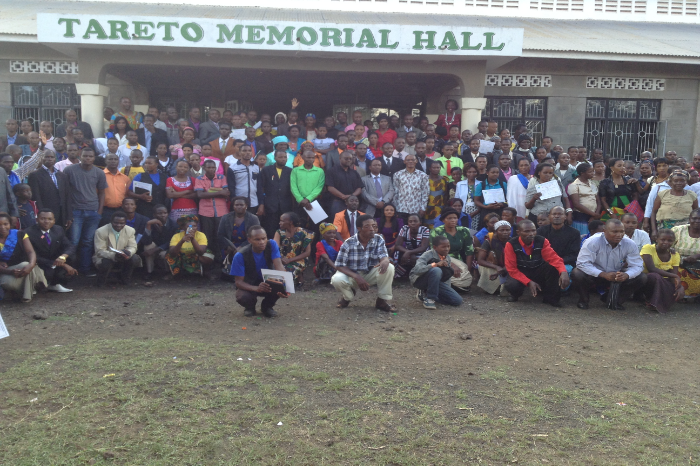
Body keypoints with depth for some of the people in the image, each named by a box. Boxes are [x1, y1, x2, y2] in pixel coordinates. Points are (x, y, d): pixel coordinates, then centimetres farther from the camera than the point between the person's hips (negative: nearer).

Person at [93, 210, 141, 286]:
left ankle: (124, 279, 5)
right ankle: (102, 280, 1)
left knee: (135, 259, -25)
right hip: (105, 257, -3)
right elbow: (100, 251, -21)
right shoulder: (100, 231, -19)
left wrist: (128, 253, -34)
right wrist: (114, 256, -42)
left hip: (122, 257, 3)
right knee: (105, 263, -37)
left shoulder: (130, 231, -8)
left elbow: (132, 247, -6)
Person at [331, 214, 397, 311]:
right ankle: (348, 295, 4)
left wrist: (385, 261, -44)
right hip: (352, 275, -2)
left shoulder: (379, 240, -11)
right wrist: (356, 277, -30)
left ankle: (382, 300, -8)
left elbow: (384, 256, -16)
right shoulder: (348, 243, -19)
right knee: (336, 279, -34)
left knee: (389, 268, -26)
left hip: (370, 274, 2)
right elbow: (339, 266, -16)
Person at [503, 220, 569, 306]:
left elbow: (554, 258, -23)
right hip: (520, 274, -2)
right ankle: (515, 295, 6)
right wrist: (529, 282, -32)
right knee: (511, 285, -36)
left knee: (554, 267, -27)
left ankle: (550, 297, -7)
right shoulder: (511, 245, -21)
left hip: (538, 272, 2)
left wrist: (563, 272, -46)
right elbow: (512, 269, -20)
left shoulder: (542, 241, -16)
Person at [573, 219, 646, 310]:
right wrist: (603, 274, -39)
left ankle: (615, 300, 6)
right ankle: (583, 299, 0)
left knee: (642, 278, -14)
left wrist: (626, 275, -34)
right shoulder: (592, 242, -23)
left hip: (618, 277, 4)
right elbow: (582, 263, -28)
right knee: (578, 274, -33)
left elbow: (637, 266, -10)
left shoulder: (630, 244, -11)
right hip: (596, 275, -4)